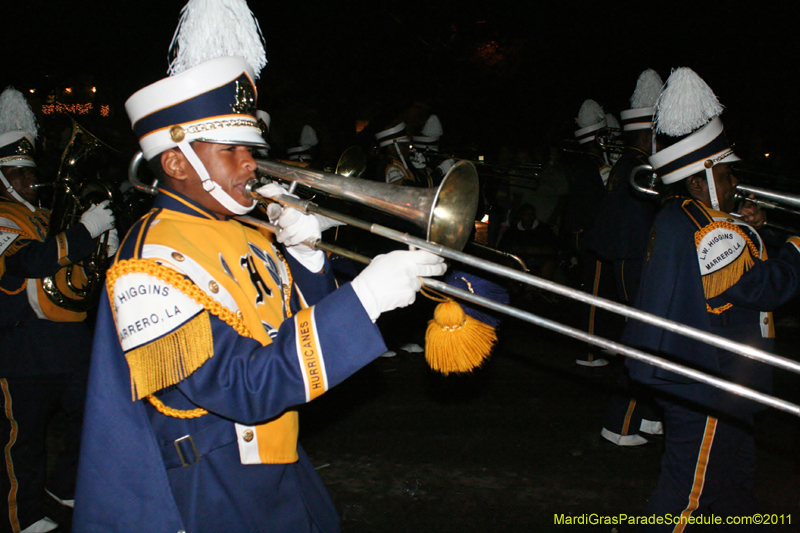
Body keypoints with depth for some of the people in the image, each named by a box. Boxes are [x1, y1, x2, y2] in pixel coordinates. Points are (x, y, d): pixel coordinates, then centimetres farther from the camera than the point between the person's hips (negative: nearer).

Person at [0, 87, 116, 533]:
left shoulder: (44, 218, 20)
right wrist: (84, 231, -31)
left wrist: (106, 249, 7)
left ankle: (66, 486, 34)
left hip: (72, 341, 9)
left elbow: (71, 266, 27)